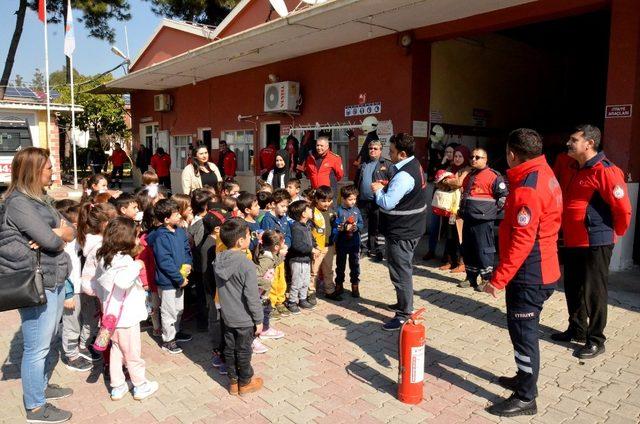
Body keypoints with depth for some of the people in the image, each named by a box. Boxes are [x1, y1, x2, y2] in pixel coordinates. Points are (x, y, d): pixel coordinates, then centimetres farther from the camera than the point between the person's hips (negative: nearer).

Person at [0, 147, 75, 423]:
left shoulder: (39, 199, 12)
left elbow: (70, 232, 9)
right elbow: (51, 240, -22)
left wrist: (53, 234, -12)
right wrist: (58, 234, 0)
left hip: (54, 280, 9)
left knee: (48, 340, 22)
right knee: (37, 347, 3)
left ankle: (41, 386, 40)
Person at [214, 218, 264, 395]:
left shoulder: (218, 260, -5)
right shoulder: (247, 265, -26)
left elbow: (219, 287, 7)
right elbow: (252, 297, -22)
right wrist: (259, 320, -10)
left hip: (227, 315, 6)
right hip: (245, 319, -6)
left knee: (230, 349, 18)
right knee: (243, 351, 11)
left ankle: (233, 381, 34)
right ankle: (245, 382, 30)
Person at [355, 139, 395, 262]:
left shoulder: (387, 165, -1)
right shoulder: (363, 165, 18)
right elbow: (356, 182, 22)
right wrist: (356, 196, 17)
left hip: (378, 202, -5)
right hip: (362, 201, 5)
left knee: (377, 228, 4)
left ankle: (376, 251, 14)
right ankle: (363, 248, 23)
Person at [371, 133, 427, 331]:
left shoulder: (404, 175, -26)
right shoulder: (415, 165, 7)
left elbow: (387, 203, -27)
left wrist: (378, 190, -10)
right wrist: (387, 187, 5)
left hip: (401, 232, -11)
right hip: (410, 227, 11)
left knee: (401, 272, -1)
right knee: (404, 268, 23)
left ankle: (404, 315, 9)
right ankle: (404, 303, 39)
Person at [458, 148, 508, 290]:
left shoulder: (493, 176, -9)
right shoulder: (469, 175, 17)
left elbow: (504, 195, -11)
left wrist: (493, 210, -10)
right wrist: (462, 209, 23)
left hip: (483, 221, -8)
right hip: (468, 220, 8)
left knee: (483, 250, -5)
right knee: (467, 250, 12)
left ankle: (486, 279, 5)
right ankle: (471, 277, 23)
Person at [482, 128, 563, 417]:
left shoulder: (527, 189, -23)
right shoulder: (544, 174, 7)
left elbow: (522, 241, -26)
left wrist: (499, 279, -23)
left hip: (529, 275, -10)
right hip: (540, 270, 10)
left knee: (523, 331, 1)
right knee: (524, 329, 21)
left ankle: (526, 398, 14)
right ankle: (524, 378, 38)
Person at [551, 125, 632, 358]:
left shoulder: (605, 171, -17)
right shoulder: (567, 164, 7)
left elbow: (623, 208, -17)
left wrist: (616, 232, -1)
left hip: (595, 242, -8)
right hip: (572, 240, 8)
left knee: (594, 291, 3)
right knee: (573, 288, 17)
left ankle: (595, 340, 17)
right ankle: (577, 329, 34)